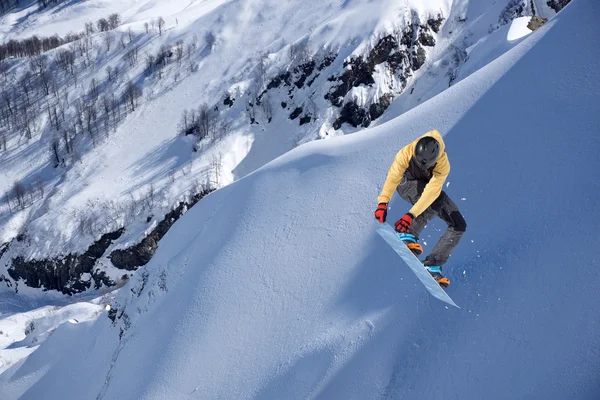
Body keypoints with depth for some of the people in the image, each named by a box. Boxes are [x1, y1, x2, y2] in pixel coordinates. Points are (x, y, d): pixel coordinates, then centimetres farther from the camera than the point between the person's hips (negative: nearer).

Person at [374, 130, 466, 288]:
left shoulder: (443, 165, -35)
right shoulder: (406, 153, -34)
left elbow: (431, 192, -43)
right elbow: (393, 177, -40)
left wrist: (411, 215, -53)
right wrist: (383, 203, -54)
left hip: (431, 186, 3)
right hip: (407, 182, -3)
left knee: (459, 225, -11)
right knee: (435, 205, -36)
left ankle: (432, 265, -8)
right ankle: (407, 235, -29)